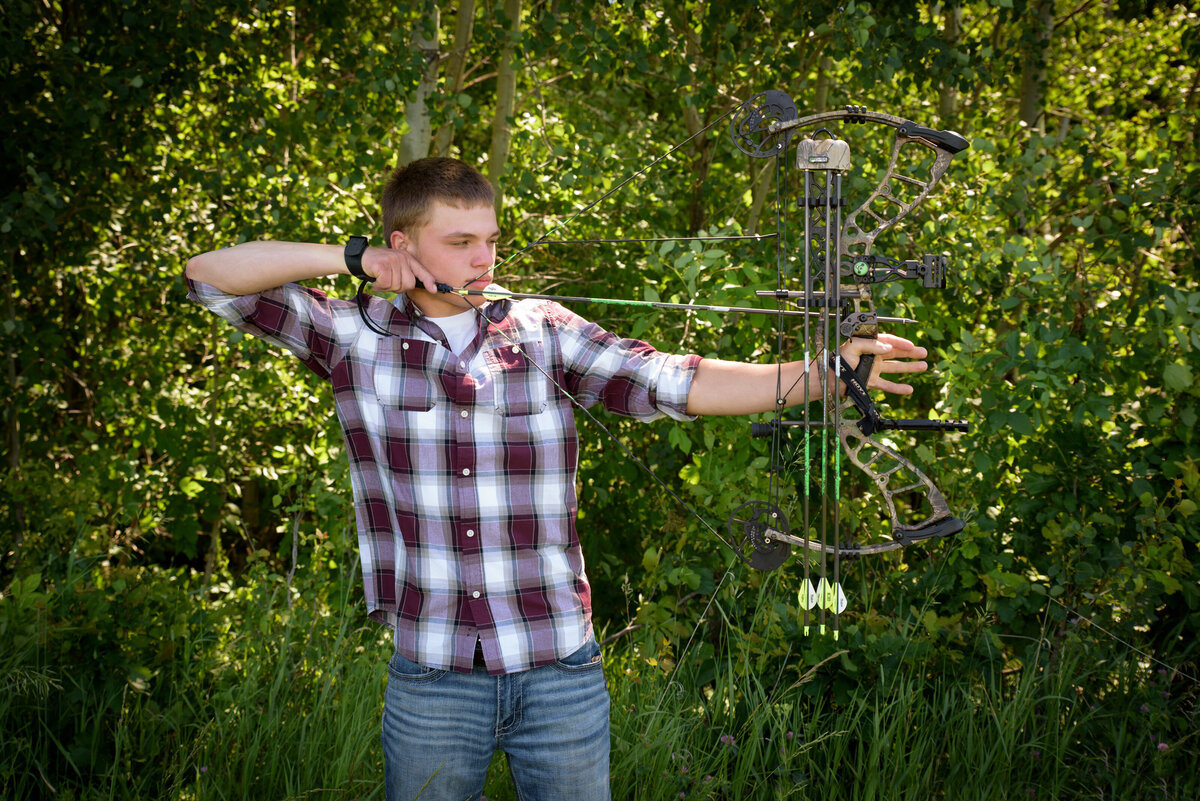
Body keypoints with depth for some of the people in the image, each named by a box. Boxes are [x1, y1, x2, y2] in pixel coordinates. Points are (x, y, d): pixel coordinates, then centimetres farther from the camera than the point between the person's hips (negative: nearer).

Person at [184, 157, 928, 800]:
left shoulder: (545, 333, 4)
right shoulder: (357, 338, 2)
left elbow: (674, 383, -8)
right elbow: (211, 275, 1)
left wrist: (823, 371, -21)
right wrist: (350, 257, -9)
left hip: (560, 672, 1)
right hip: (431, 679, -1)